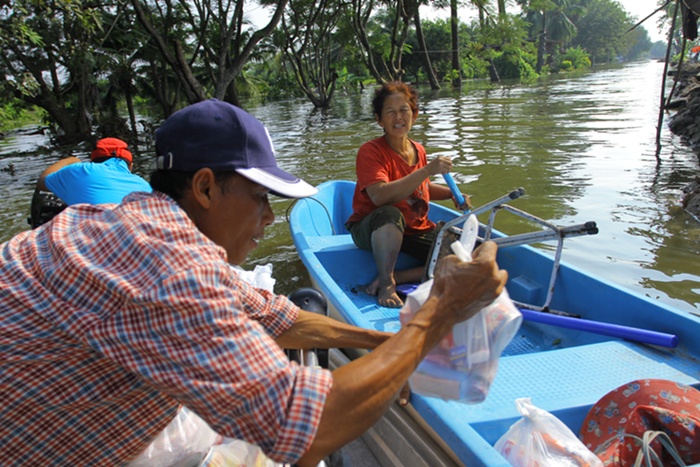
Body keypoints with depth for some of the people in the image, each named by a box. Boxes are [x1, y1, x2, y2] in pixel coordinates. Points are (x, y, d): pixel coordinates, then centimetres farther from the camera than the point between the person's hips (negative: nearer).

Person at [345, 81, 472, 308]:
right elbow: (380, 196, -33)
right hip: (372, 230, -6)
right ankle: (385, 286, -22)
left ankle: (393, 278, -10)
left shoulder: (419, 150, 6)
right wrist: (428, 170, -34)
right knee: (390, 215, -42)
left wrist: (452, 194, 8)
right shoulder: (370, 151, -15)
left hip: (415, 231, 7)